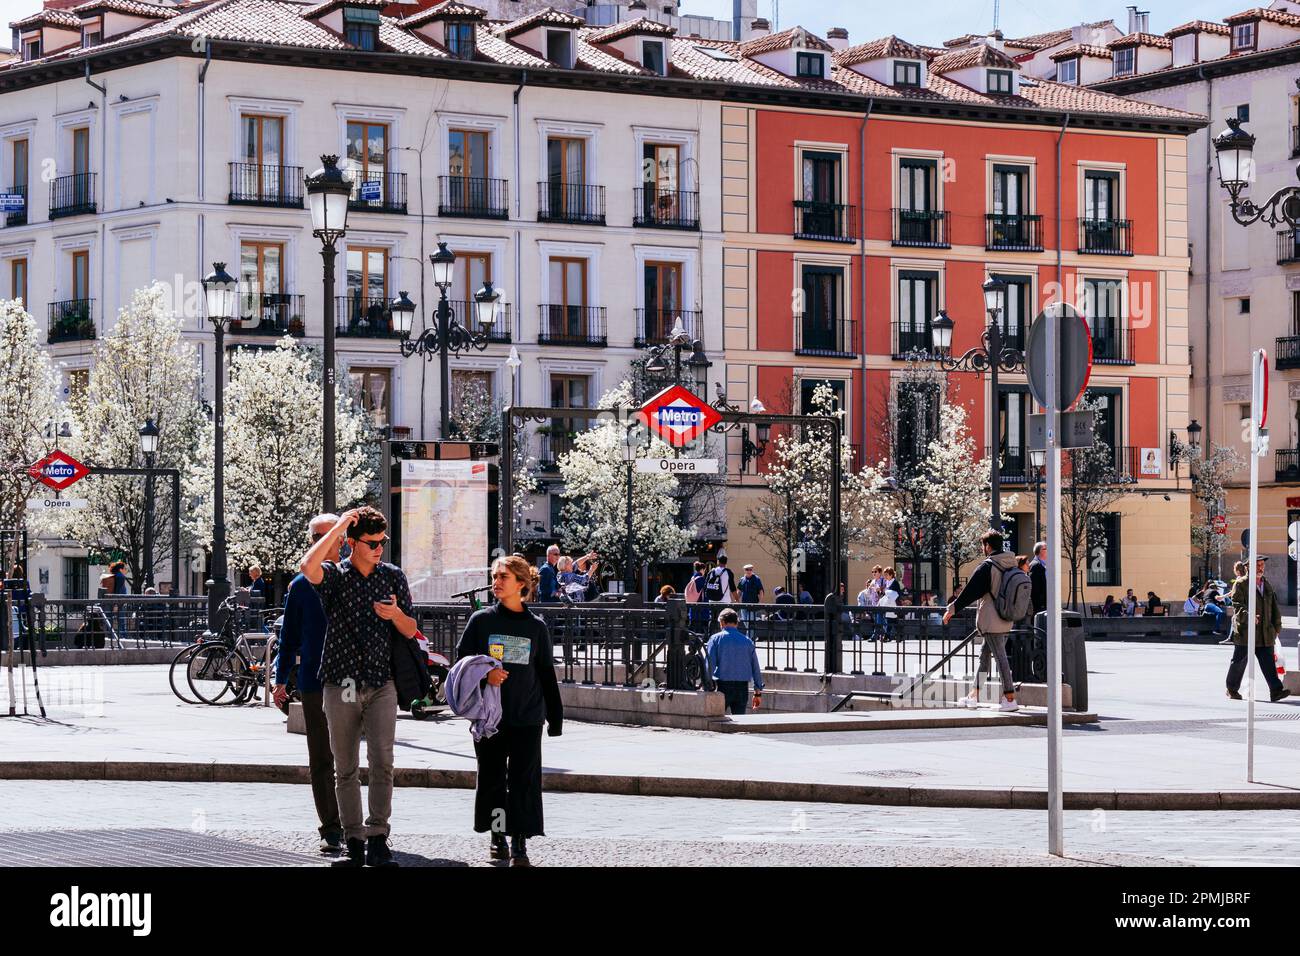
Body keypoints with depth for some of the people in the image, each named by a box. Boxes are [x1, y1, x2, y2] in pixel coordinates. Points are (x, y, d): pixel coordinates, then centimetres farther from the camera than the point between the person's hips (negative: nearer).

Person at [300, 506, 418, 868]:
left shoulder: (393, 576, 7)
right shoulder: (335, 576, 0)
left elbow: (411, 631, 11)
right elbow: (308, 569, -25)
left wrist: (396, 614, -13)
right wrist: (337, 527, -18)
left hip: (381, 684, 0)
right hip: (340, 685, 0)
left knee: (381, 762, -13)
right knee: (345, 769, 4)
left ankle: (377, 840, -10)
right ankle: (354, 843, 11)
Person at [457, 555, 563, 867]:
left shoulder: (536, 627, 3)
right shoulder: (481, 620, 2)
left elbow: (547, 674, 8)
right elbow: (462, 659, 3)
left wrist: (555, 716, 8)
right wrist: (484, 674, -17)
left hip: (527, 716, -1)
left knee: (524, 779, -4)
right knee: (492, 777, 8)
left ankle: (519, 844, -2)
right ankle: (497, 838, 22)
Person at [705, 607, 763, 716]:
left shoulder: (716, 639, -1)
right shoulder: (747, 641, 8)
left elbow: (709, 664, -7)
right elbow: (756, 668, 10)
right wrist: (758, 692, 15)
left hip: (723, 686, -3)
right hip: (742, 687, 3)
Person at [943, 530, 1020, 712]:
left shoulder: (987, 567, -15)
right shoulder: (1011, 565, 8)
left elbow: (970, 591, -13)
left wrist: (952, 609, -5)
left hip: (991, 620, -8)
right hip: (1007, 620, 8)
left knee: (1000, 656, -7)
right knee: (984, 655, 15)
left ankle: (1010, 698, -10)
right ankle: (974, 696, 21)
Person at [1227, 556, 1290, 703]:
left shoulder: (1267, 585, 17)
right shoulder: (1241, 584, -4)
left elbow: (1274, 607, 22)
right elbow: (1237, 605, -14)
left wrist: (1277, 626, 17)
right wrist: (1248, 616, -30)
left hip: (1265, 633, 5)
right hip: (1245, 630, -5)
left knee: (1268, 661, -3)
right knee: (1239, 661, 4)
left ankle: (1276, 691, -10)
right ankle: (1232, 689, 18)